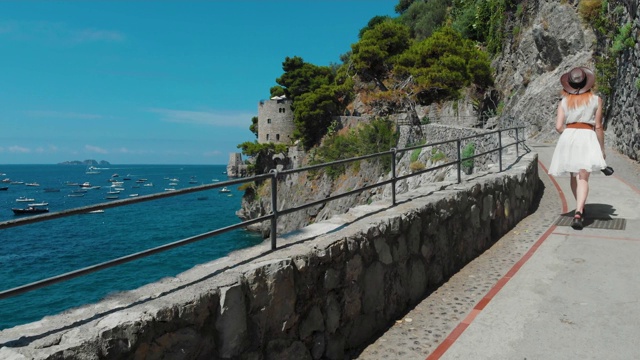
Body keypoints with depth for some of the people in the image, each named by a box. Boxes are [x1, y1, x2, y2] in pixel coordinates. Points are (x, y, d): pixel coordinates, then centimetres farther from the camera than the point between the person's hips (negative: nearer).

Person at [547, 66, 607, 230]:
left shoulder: (564, 101, 7)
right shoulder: (596, 100, 4)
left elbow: (559, 126, 1)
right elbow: (598, 127, 2)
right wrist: (602, 148, 11)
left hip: (568, 137, 3)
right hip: (587, 137, -2)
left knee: (574, 176, 17)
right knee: (583, 178, -8)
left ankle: (580, 209, 31)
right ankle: (578, 213, -24)